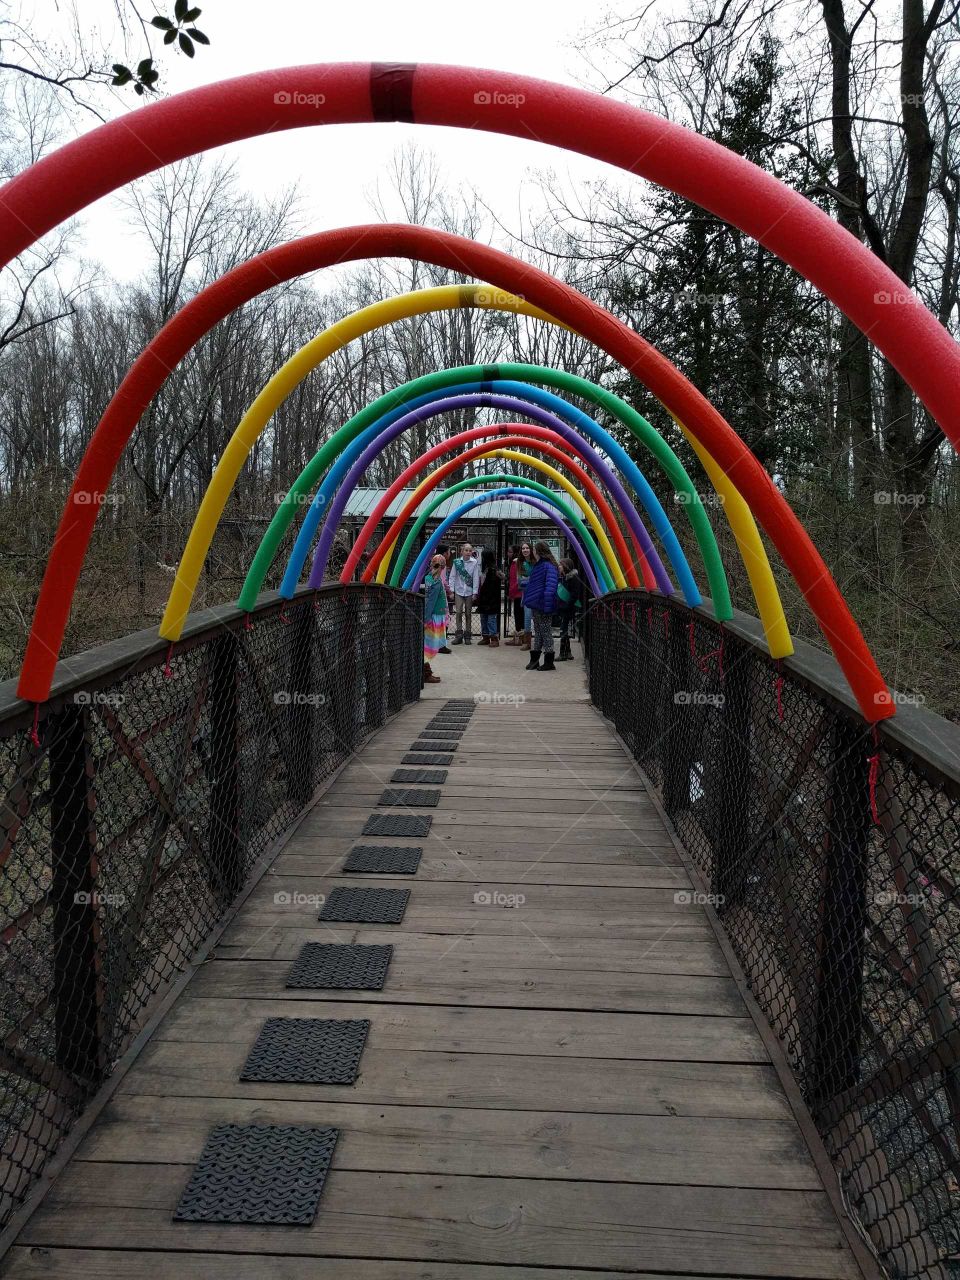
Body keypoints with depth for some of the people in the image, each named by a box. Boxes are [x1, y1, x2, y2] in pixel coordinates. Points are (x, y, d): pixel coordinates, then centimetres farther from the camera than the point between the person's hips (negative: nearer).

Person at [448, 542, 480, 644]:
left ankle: (467, 636, 14)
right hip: (458, 591, 0)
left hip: (469, 591, 0)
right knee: (458, 612, -6)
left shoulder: (475, 562, -4)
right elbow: (452, 576, 4)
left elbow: (476, 578, -3)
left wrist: (475, 593, -5)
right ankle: (458, 635, -1)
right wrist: (451, 590, -1)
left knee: (468, 613, 7)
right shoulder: (457, 562, 0)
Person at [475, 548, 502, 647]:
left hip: (491, 600, -9)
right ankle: (485, 637, 22)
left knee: (491, 618, -6)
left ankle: (494, 638, -2)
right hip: (483, 600, 9)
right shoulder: (484, 570, 12)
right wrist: (478, 596, 14)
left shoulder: (493, 571, -15)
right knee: (483, 618, 14)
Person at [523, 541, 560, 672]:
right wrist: (527, 599, 22)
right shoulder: (537, 566, 15)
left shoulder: (549, 567, -17)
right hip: (535, 606, 10)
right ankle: (534, 660, 22)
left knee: (546, 633, -3)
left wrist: (547, 604, -29)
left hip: (543, 607, -10)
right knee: (538, 633, 15)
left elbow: (550, 586, -25)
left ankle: (549, 662, 4)